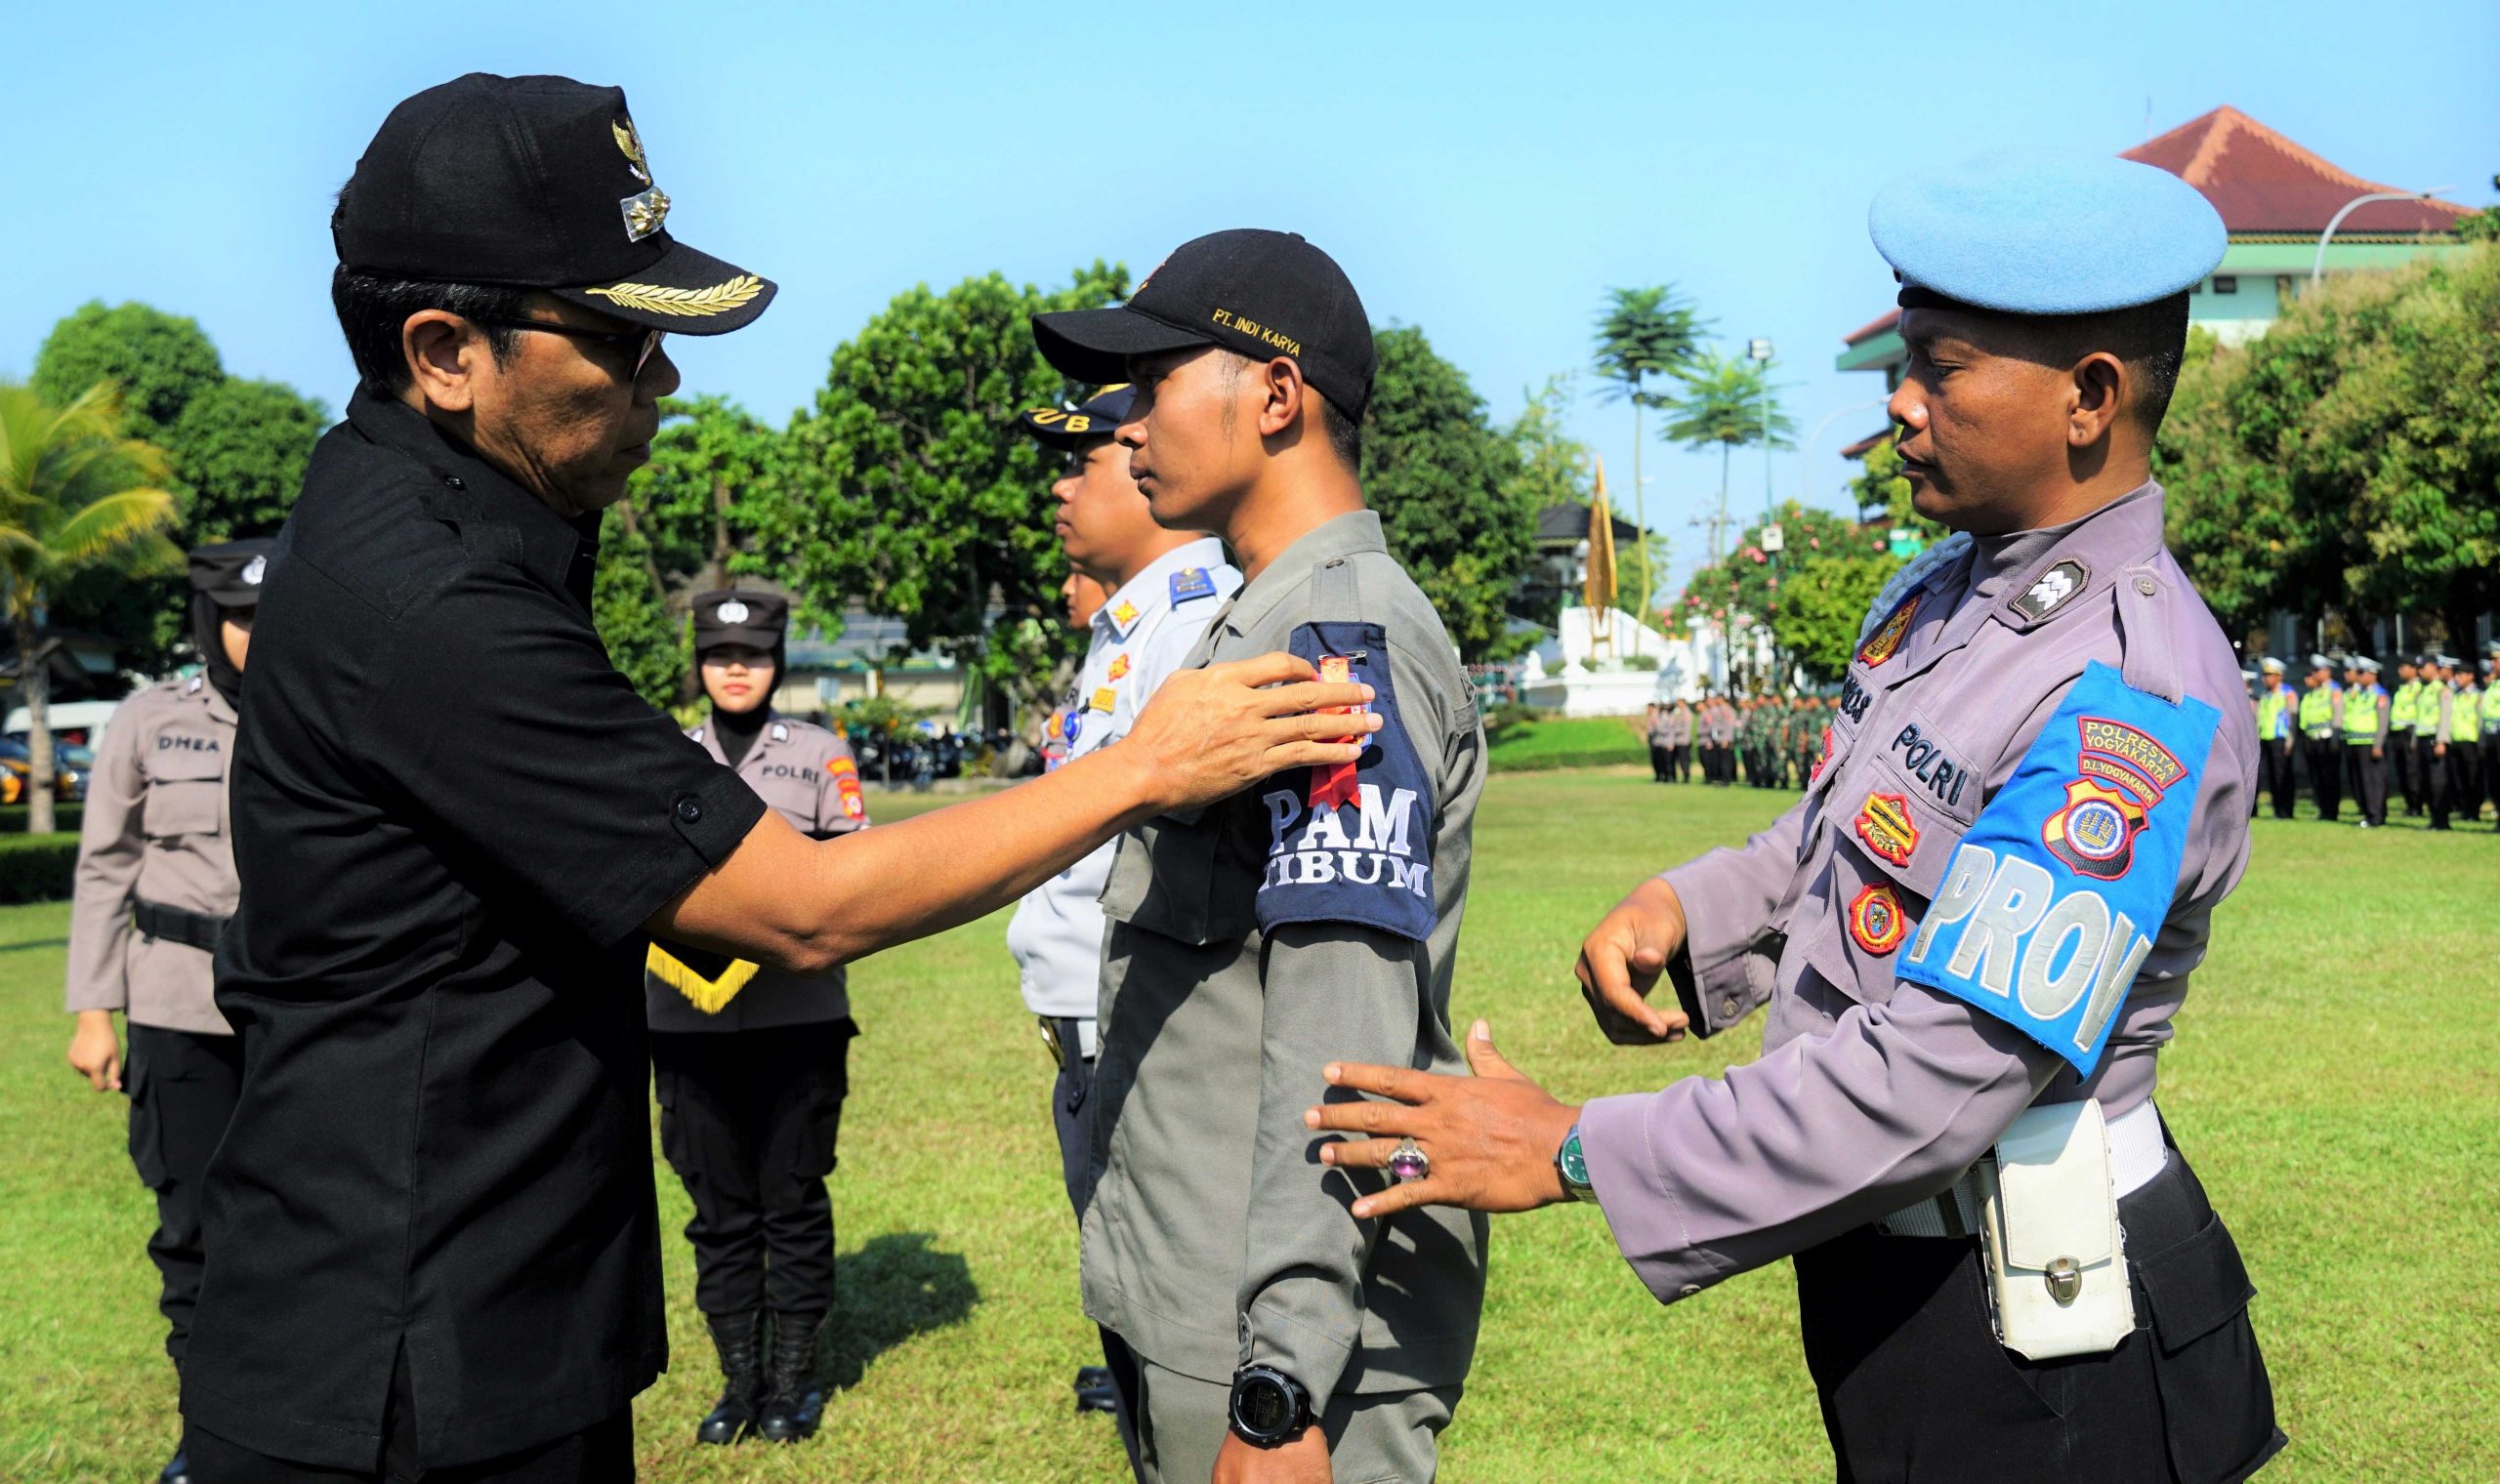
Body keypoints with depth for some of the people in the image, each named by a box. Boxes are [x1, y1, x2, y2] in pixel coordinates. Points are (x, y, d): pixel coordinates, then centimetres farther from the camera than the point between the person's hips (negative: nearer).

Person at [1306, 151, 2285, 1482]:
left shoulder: (2137, 698, -25)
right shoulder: (1942, 587, 3)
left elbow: (1939, 1079, -30)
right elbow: (1838, 844, 18)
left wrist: (1572, 1152, -27)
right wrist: (1685, 905, -4)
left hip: (2033, 1340, -8)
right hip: (1890, 1272, 8)